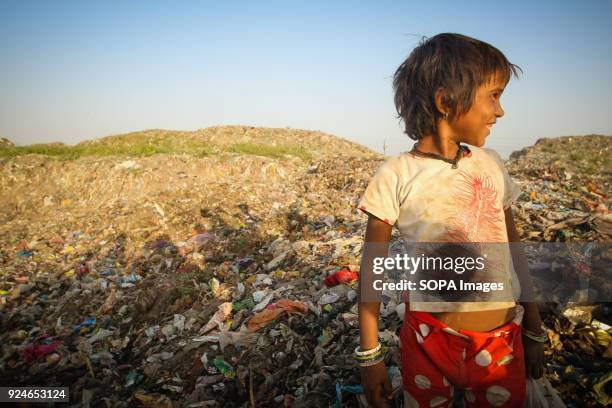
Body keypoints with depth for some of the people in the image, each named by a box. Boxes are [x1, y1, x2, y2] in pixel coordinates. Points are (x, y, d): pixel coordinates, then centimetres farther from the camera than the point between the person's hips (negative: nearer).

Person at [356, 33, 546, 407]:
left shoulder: (491, 164, 2)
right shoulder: (396, 177, -11)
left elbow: (513, 249, 9)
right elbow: (372, 268, -7)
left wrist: (534, 330, 15)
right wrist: (369, 355, -4)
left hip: (504, 339, 4)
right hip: (431, 340, -3)